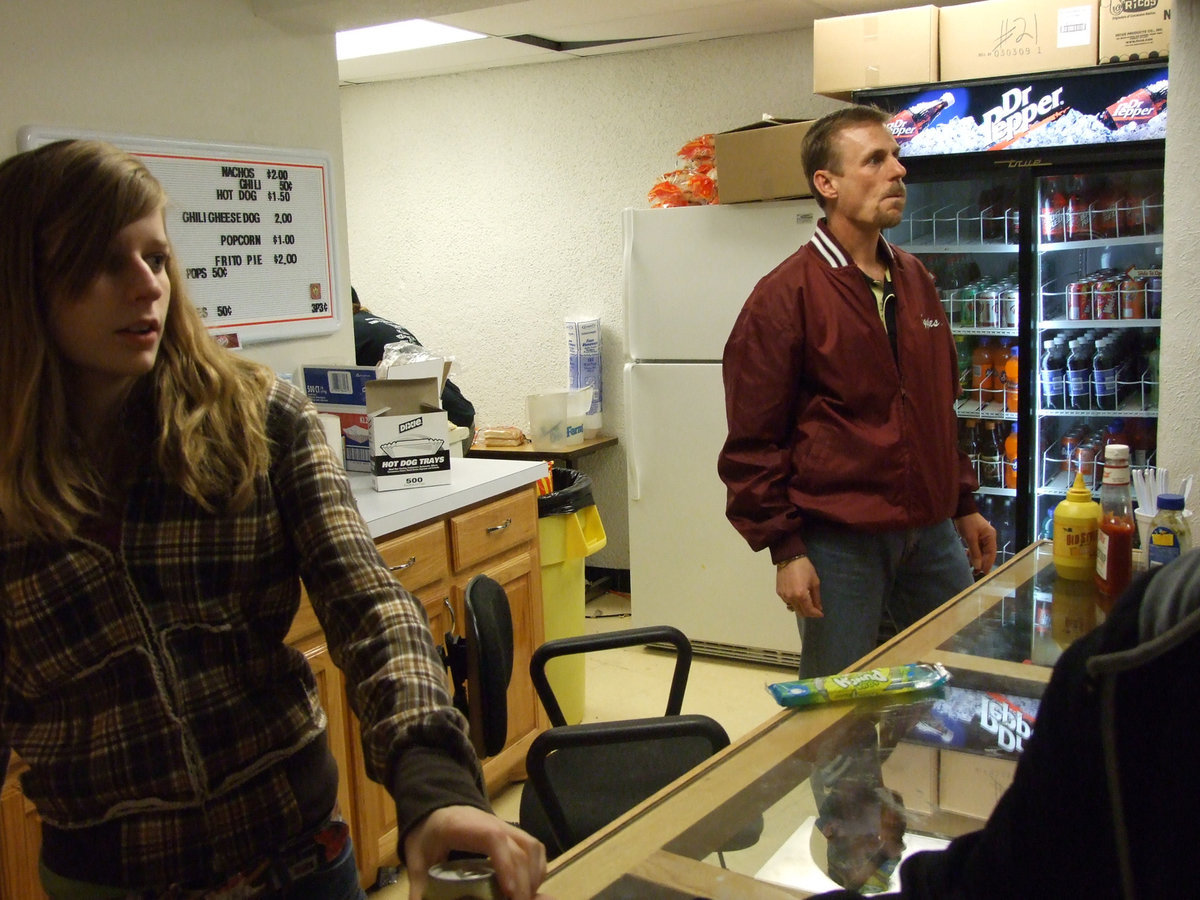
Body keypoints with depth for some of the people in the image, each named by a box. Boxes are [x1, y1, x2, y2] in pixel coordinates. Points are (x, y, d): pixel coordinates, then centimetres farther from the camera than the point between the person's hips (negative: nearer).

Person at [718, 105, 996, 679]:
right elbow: (753, 442, -11)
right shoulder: (786, 296, -10)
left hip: (932, 533, 7)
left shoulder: (915, 282, 11)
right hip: (838, 543, -6)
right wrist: (785, 550, -13)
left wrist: (964, 504, 18)